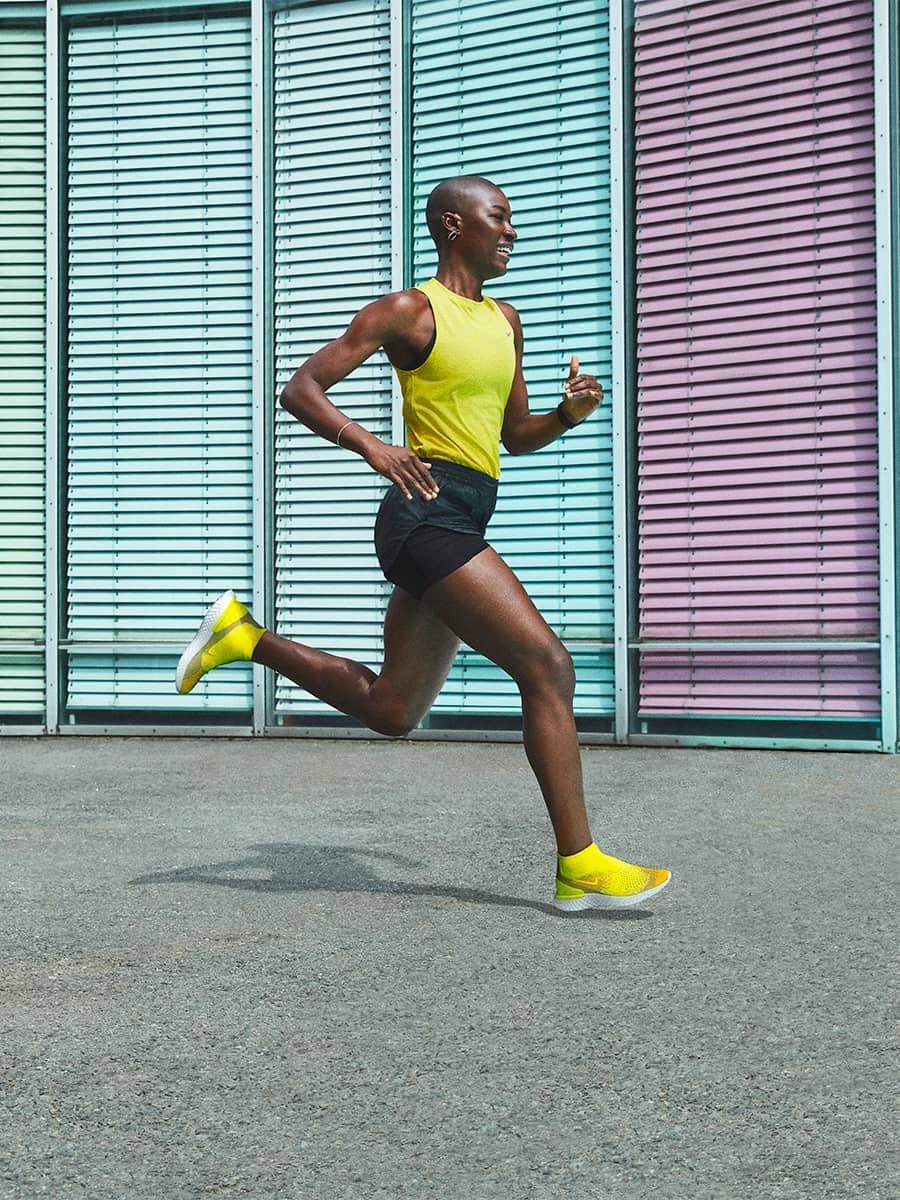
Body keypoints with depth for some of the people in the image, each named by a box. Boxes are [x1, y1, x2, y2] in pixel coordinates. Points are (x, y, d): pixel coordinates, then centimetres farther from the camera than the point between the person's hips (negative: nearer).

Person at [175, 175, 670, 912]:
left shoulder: (506, 321, 21)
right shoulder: (409, 311, -3)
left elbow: (516, 436, 27)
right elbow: (300, 390, -5)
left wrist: (570, 413, 6)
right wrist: (371, 445, -21)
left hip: (461, 527, 9)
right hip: (428, 515, -9)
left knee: (391, 711, 14)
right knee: (548, 665, -14)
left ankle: (244, 637, 25)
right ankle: (580, 867, -8)